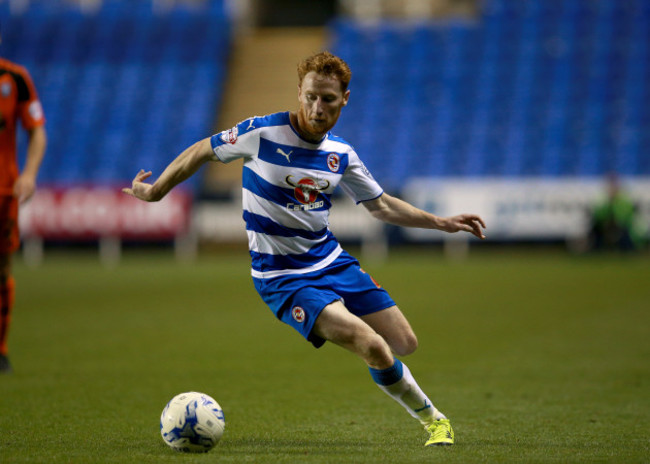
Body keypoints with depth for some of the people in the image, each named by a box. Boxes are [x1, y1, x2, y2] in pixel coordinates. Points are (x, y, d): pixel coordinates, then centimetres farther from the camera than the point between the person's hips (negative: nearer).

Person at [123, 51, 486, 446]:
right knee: (373, 348, -22)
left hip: (331, 261, 6)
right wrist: (155, 190, 7)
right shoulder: (262, 133, -15)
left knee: (404, 343, 3)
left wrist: (441, 222, 8)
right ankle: (431, 416, 4)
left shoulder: (341, 154, 1)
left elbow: (381, 205, 15)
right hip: (282, 276, -6)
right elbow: (203, 151, 1)